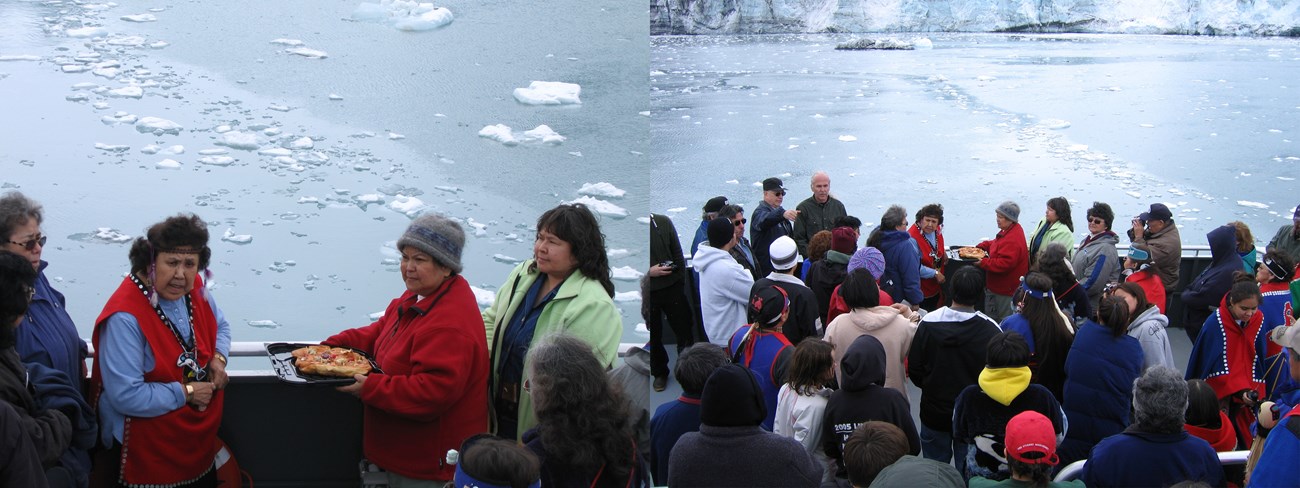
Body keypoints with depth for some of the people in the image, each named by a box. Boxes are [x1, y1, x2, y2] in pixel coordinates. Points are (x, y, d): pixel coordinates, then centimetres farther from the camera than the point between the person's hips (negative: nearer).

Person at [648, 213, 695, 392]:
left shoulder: (664, 222, -2)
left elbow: (678, 254, 5)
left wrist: (681, 282, 2)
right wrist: (649, 272, -20)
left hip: (672, 288, 2)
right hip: (648, 292, -2)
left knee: (684, 331, 10)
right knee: (653, 336, 12)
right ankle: (659, 373, 32)